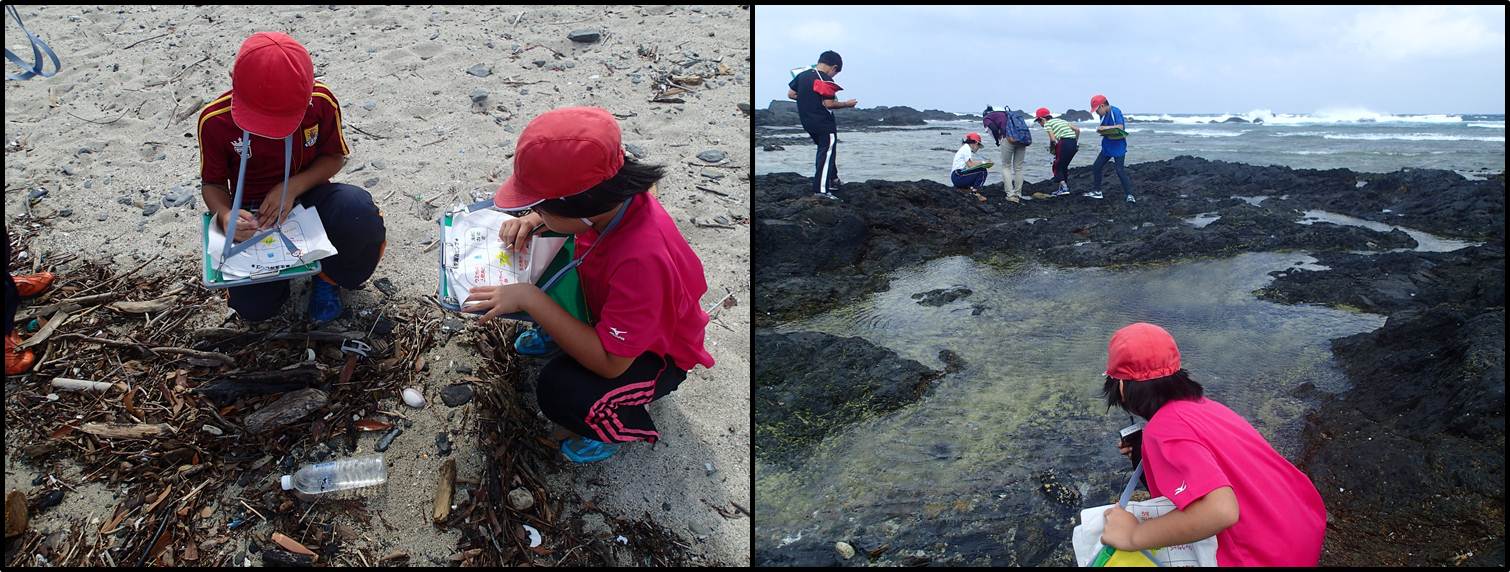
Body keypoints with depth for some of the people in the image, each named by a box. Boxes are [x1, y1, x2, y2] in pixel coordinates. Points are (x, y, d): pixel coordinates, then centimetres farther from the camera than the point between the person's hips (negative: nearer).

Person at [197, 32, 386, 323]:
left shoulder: (321, 102, -20)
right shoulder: (215, 120, -18)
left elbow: (335, 156, -4)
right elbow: (213, 182, -4)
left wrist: (292, 187, -22)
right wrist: (225, 215, -28)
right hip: (253, 212, 1)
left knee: (359, 213, -37)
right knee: (254, 308, -16)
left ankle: (328, 276, -2)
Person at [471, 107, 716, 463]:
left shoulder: (642, 259, -44)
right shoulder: (613, 196, -22)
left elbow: (609, 363, -36)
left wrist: (529, 299, -37)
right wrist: (533, 221, -17)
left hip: (653, 350, -7)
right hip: (609, 309, 7)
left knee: (559, 392, -30)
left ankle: (630, 427, 1)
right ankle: (557, 333, 27)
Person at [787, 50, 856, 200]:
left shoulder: (802, 75, 6)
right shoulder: (826, 80, -17)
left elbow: (790, 94, 10)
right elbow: (829, 104, -21)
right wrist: (847, 104, -8)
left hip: (807, 122, 8)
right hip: (824, 123, -8)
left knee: (825, 150, 24)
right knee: (827, 154, -4)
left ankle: (833, 180, 33)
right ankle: (822, 189, -10)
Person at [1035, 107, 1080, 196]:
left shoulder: (1047, 123, 4)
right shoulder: (1061, 120, 25)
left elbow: (1053, 139, -10)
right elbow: (1077, 130, 19)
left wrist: (1051, 149, 6)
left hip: (1064, 143, -8)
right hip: (1074, 144, 8)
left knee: (1057, 167, 7)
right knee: (1064, 166, 21)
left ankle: (1064, 188, -5)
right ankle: (1062, 188, 22)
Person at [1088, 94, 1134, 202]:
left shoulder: (1115, 112, -17)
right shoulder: (1103, 115, 8)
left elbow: (1120, 127, -26)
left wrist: (1106, 128, -26)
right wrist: (1100, 131, -9)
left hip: (1118, 147, -8)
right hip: (1107, 147, 8)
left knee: (1120, 170, -10)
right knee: (1095, 167, 6)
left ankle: (1129, 195, -2)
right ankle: (1096, 191, 16)